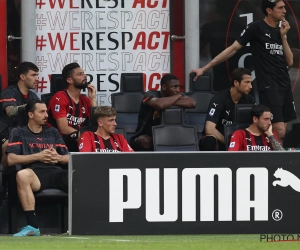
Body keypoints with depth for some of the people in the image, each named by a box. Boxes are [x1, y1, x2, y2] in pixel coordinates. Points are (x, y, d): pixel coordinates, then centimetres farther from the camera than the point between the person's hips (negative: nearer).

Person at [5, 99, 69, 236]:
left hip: (56, 172, 3)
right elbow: (11, 159, -1)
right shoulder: (18, 133, 13)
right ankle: (32, 226, -40)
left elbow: (68, 158, 21)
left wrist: (58, 157, -4)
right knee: (22, 175, -41)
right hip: (35, 172, -3)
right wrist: (38, 156, -6)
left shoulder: (53, 132, 25)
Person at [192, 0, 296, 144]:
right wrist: (204, 68, -6)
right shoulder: (256, 28, -6)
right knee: (279, 132, -16)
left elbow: (289, 62, 10)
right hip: (268, 86, -7)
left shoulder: (280, 31, 14)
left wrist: (283, 36, -1)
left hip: (285, 86, 7)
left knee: (280, 133, 5)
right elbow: (233, 49, -5)